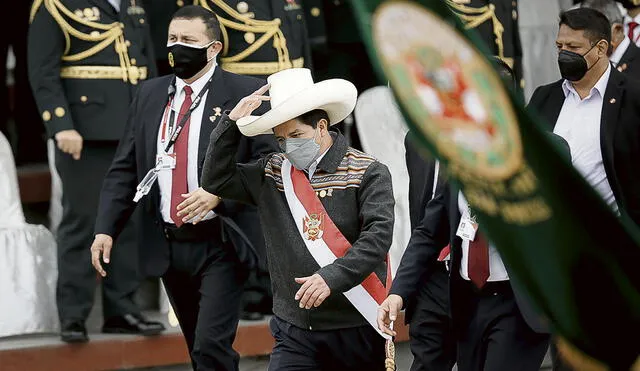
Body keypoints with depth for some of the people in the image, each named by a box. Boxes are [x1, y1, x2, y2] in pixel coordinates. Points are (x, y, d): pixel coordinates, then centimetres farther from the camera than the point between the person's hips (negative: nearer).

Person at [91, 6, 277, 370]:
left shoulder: (246, 93, -5)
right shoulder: (150, 94, 10)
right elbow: (124, 168, 10)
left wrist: (219, 193, -22)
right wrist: (106, 229, -1)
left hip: (220, 245, -5)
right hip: (168, 245, 5)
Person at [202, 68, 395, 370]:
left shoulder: (368, 173, -5)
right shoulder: (273, 173, 11)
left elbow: (377, 237, -15)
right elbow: (216, 180, 9)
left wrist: (332, 277, -27)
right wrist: (231, 122, 0)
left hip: (356, 328, -3)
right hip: (294, 331, 3)